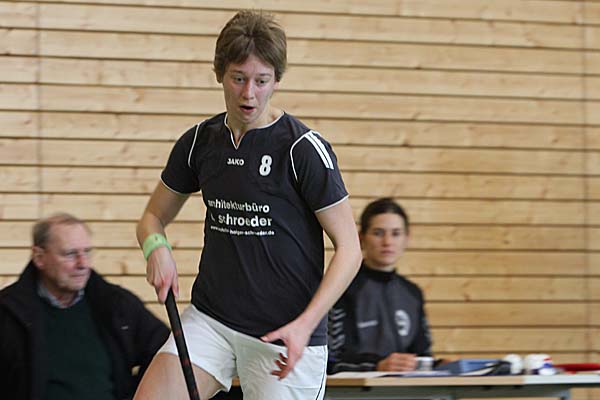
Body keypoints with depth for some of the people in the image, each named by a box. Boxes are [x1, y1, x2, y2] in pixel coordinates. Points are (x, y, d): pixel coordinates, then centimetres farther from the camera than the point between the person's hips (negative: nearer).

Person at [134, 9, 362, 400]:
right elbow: (155, 215, 20)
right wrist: (157, 249, -5)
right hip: (210, 319, 4)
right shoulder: (199, 141, 6)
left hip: (285, 335, -4)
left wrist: (305, 325, -20)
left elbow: (349, 247, -9)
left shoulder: (304, 148, -10)